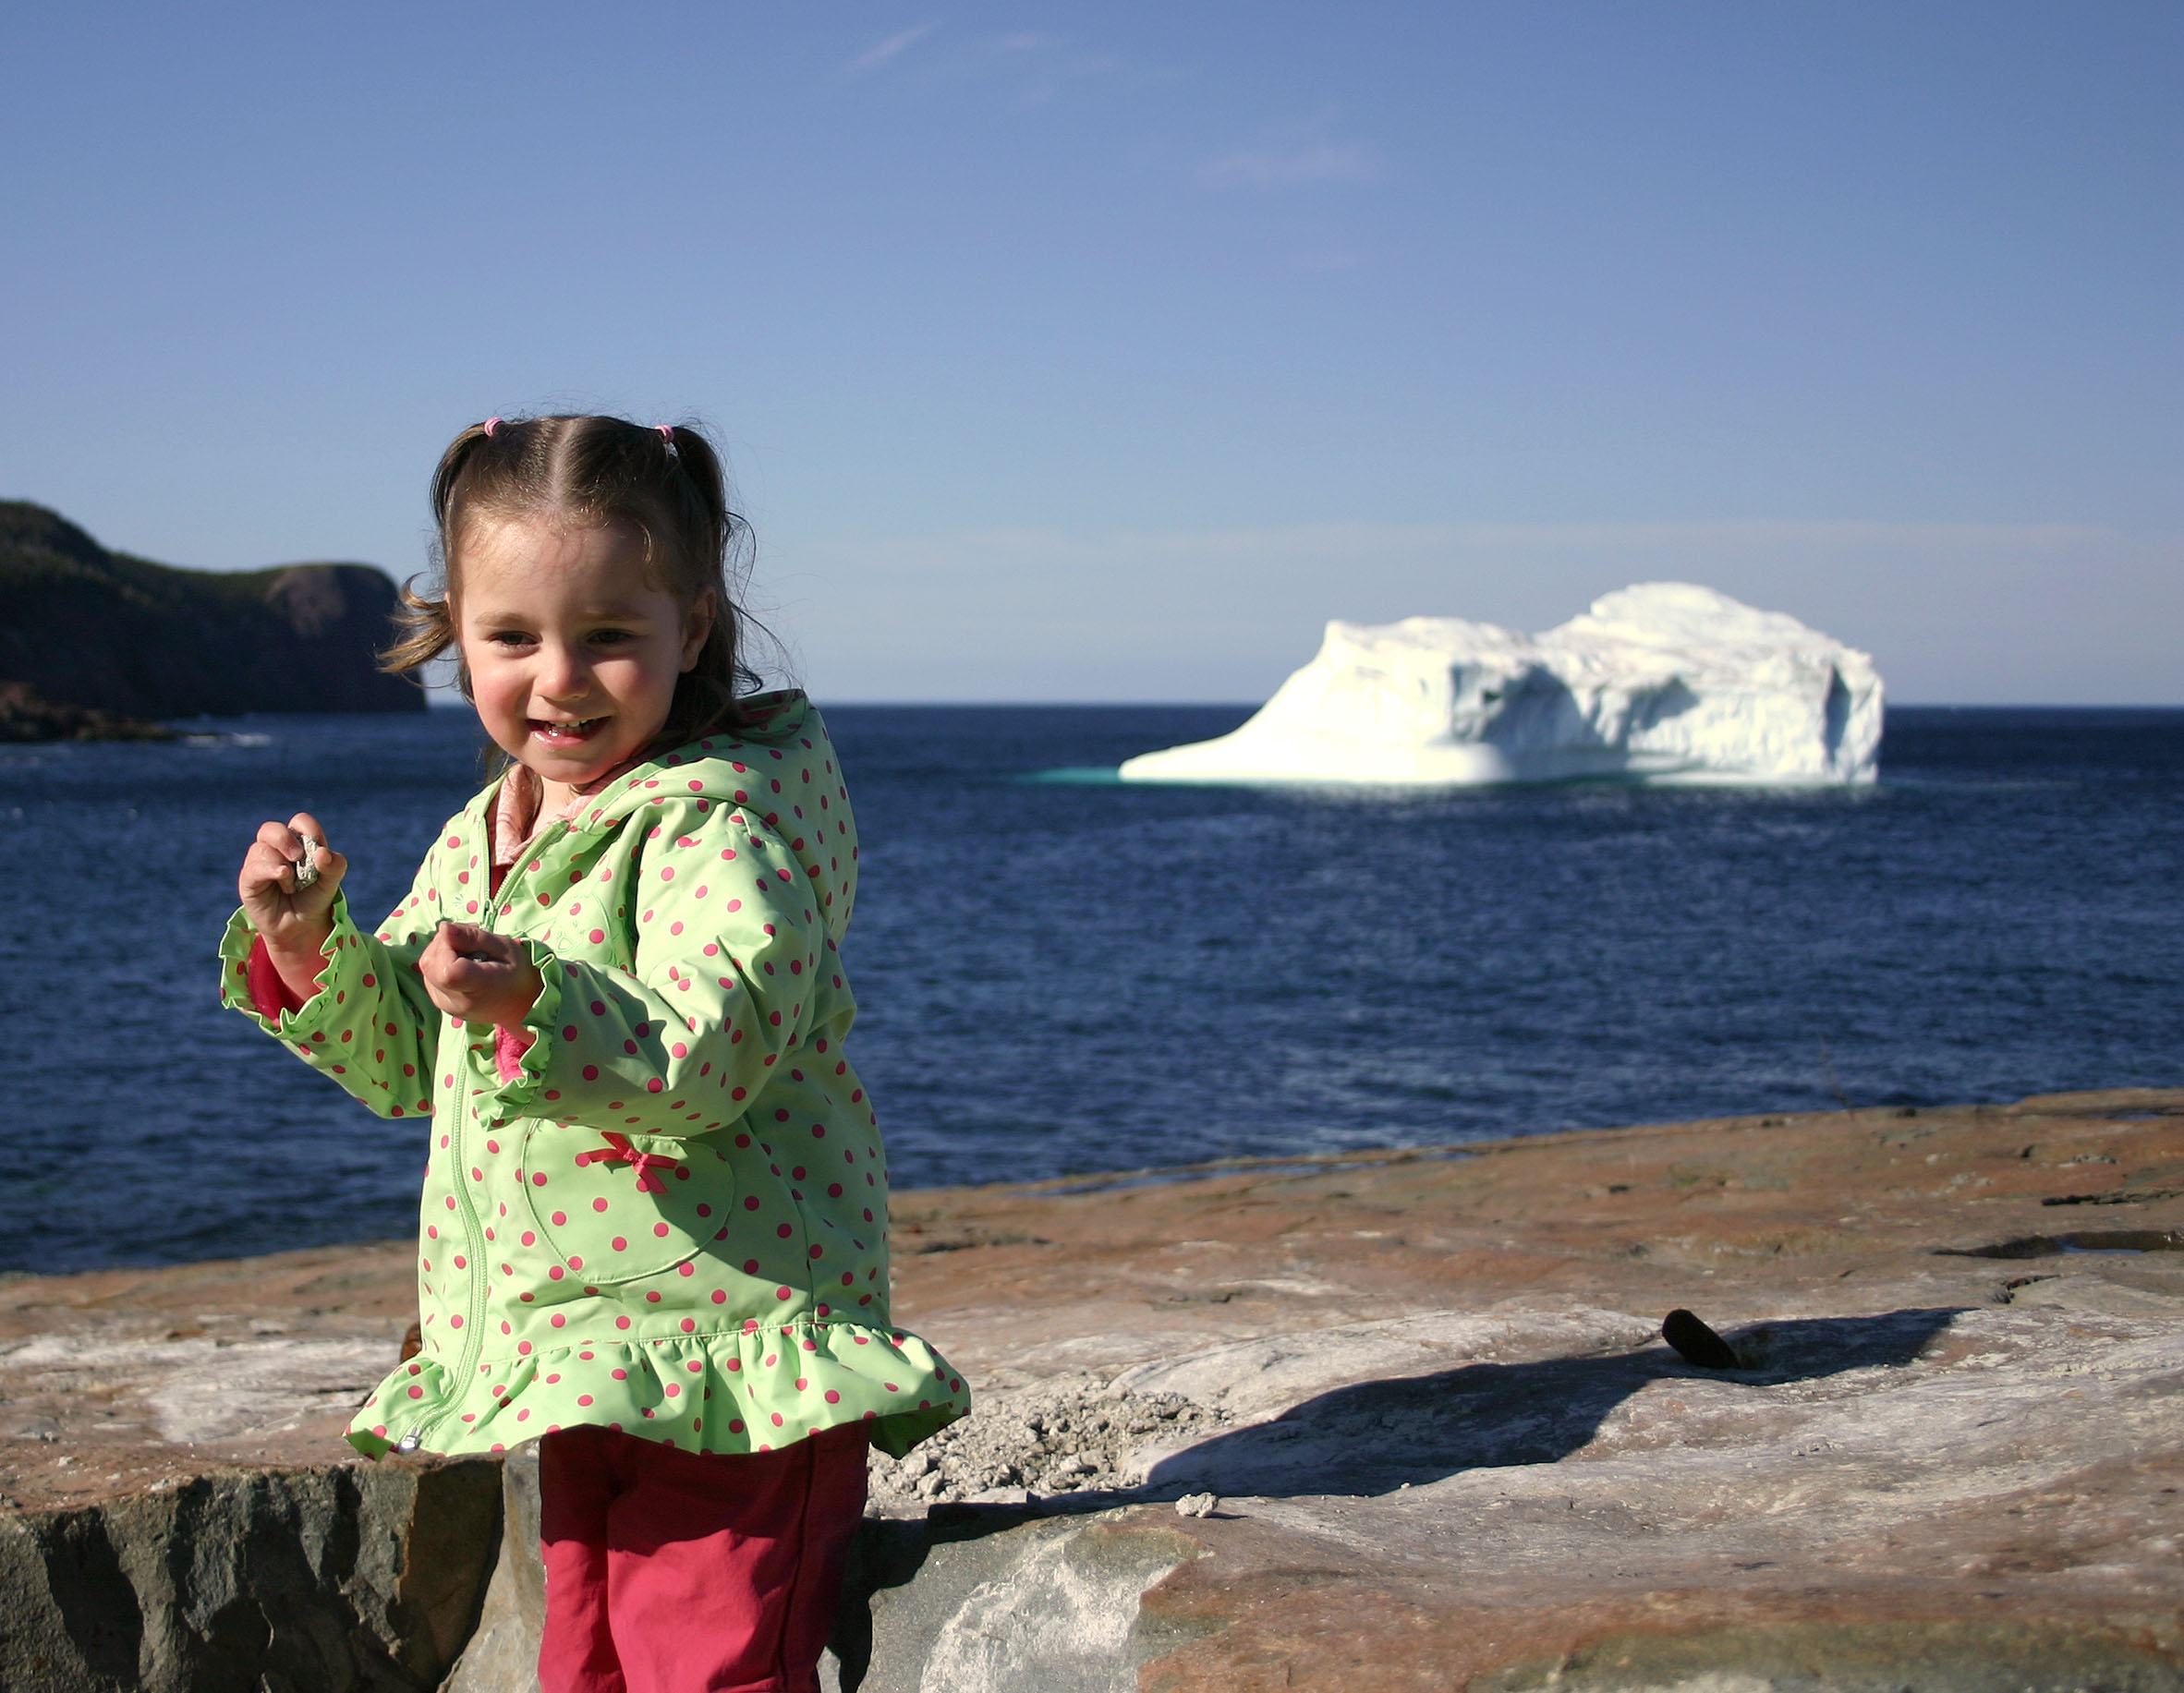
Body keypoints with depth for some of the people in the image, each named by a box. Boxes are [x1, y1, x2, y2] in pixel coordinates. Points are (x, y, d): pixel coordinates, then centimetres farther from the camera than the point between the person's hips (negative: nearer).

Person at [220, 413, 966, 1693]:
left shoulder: (718, 819, -15)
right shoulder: (478, 840, 10)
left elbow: (708, 1053, -29)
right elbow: (407, 1060, 19)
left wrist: (535, 1006, -43)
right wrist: (307, 944, 3)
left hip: (728, 1347, -8)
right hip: (577, 1359, 8)